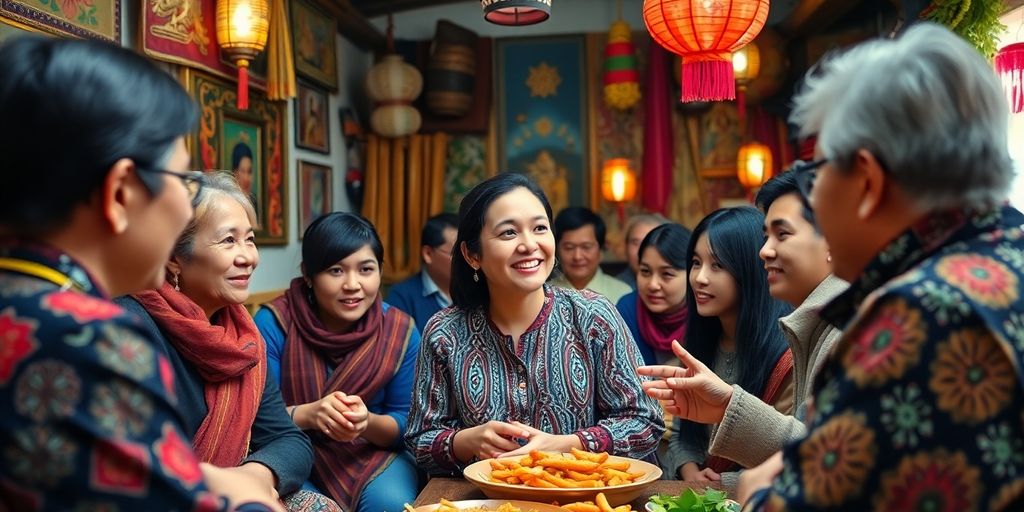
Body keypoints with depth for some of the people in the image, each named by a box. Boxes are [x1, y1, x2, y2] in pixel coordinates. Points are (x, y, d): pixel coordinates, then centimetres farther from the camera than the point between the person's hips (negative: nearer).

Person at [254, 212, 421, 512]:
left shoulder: (401, 330, -6)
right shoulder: (273, 323, -11)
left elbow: (406, 423, -4)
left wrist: (367, 422, -26)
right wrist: (307, 415, -32)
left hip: (375, 455, 2)